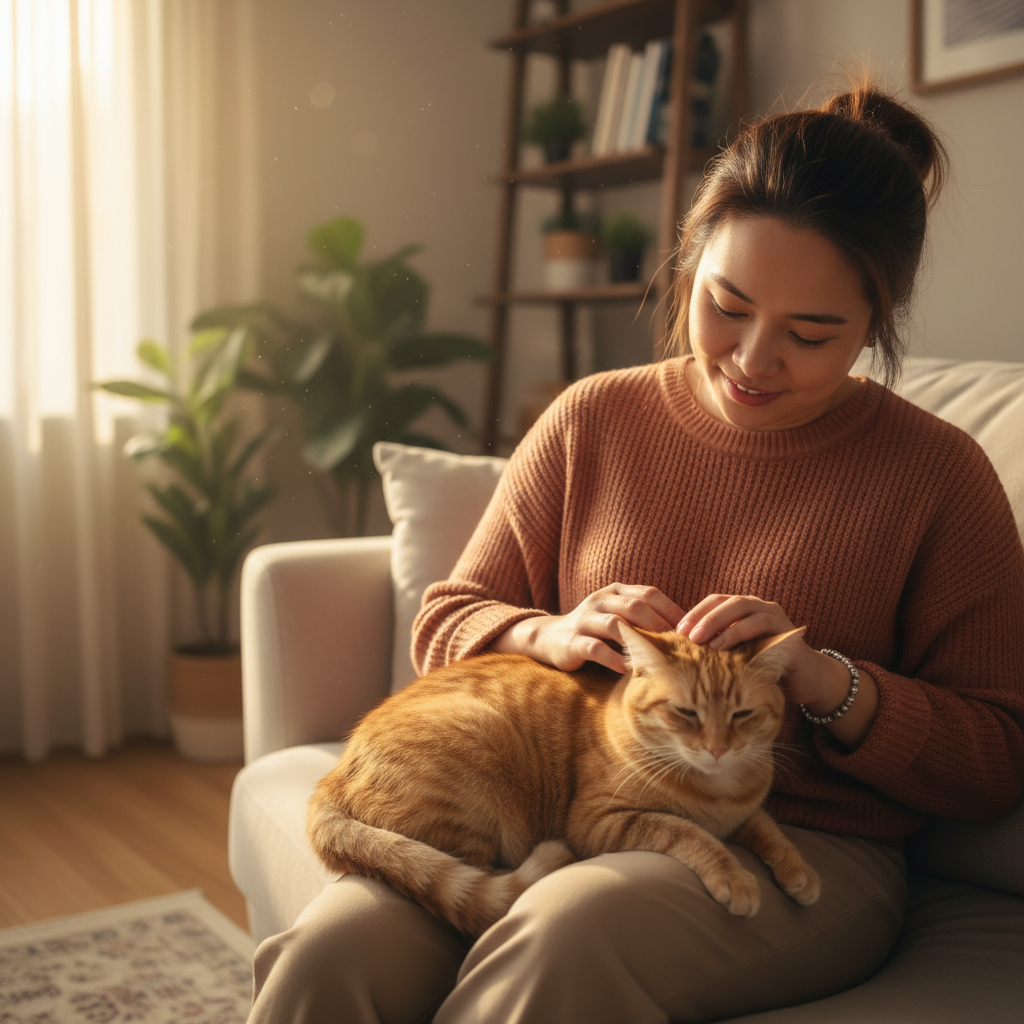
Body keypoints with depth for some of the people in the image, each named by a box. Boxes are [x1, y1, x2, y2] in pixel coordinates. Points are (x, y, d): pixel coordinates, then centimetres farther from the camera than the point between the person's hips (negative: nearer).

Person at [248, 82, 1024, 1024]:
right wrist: (550, 635, -10)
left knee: (571, 931, -36)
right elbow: (446, 620, 13)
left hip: (800, 850, -1)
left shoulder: (939, 474, 1)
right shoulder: (595, 419, 8)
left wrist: (824, 680, -15)